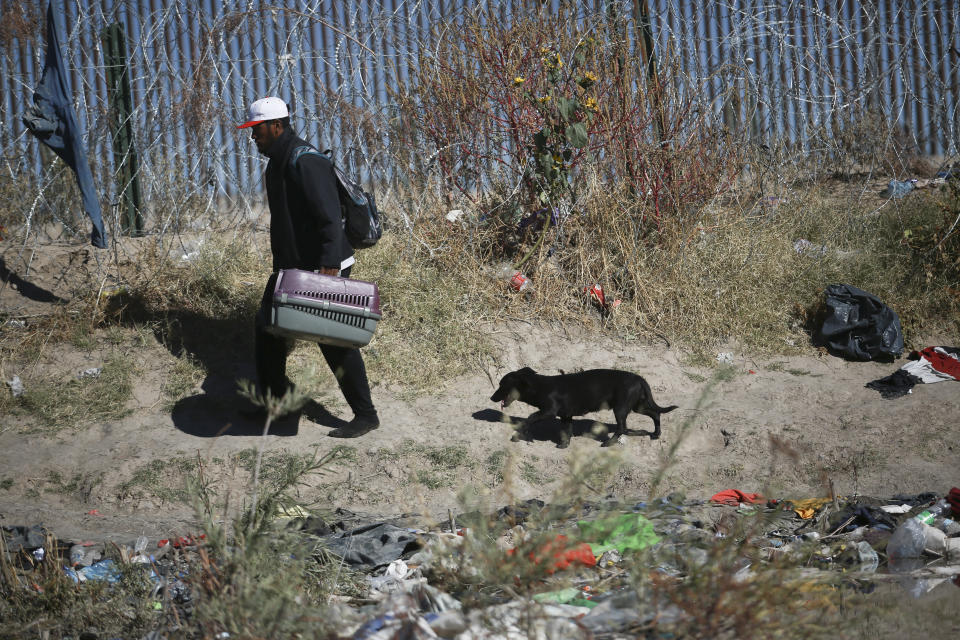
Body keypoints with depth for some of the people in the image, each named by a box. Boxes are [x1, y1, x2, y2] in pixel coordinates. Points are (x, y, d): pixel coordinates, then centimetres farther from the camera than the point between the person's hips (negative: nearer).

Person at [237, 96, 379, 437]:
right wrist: (280, 266, 25)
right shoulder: (277, 163, 13)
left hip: (325, 269, -10)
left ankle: (365, 415, 0)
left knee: (335, 341, -7)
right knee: (268, 328, 16)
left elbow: (330, 217, -27)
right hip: (291, 267, 10)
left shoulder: (306, 162, -19)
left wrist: (330, 264, -35)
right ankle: (273, 398, 32)